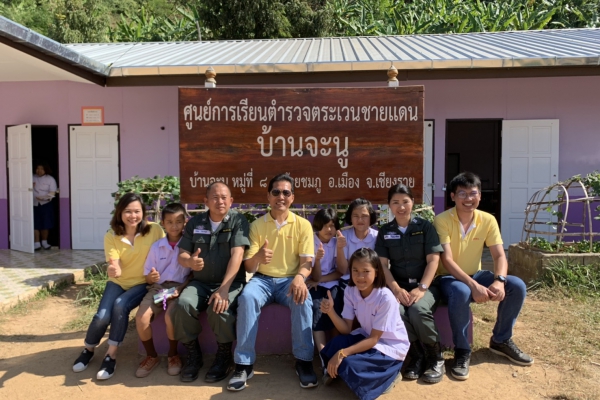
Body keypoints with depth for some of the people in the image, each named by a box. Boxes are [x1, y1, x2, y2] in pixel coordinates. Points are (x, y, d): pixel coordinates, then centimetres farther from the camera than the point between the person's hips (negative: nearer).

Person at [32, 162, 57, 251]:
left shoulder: (50, 179, -2)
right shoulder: (33, 178, 5)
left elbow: (52, 193, -7)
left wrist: (44, 198, -25)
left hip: (45, 204, -1)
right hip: (34, 205, 1)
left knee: (45, 225, 6)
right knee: (35, 225, -3)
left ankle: (44, 242, 21)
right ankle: (37, 243, 2)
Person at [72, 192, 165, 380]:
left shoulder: (154, 230, -14)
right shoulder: (111, 236, -9)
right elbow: (115, 267, -17)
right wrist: (113, 270, -41)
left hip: (142, 283, -2)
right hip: (118, 282, 2)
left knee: (120, 305, -29)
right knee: (102, 316, -19)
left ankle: (111, 356, -11)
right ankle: (88, 350, 14)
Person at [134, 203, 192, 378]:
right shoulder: (156, 246, 10)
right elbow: (147, 276, 12)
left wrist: (182, 287, -15)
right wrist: (151, 277, -12)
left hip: (180, 287, -3)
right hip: (158, 287, 4)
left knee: (170, 316, -31)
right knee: (141, 317, -22)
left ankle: (173, 354, -1)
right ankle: (151, 356, 4)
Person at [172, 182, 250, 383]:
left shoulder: (238, 220, -6)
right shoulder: (195, 222, 6)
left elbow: (237, 256, -17)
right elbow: (181, 255, 6)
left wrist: (223, 289, -27)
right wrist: (190, 261, -21)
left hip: (230, 283, -3)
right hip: (200, 283, 4)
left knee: (219, 308, -33)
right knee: (182, 304, -26)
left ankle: (224, 356, -5)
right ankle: (193, 355, -3)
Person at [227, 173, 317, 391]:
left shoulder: (303, 224, 0)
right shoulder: (257, 225, 2)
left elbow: (307, 261, -5)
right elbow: (249, 267, -2)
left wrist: (299, 277, -30)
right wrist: (257, 256, -28)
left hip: (290, 279, 0)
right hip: (263, 279, 1)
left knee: (303, 300, -33)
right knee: (247, 298, -31)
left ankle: (304, 361, -17)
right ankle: (244, 364, -22)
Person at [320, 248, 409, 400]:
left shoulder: (385, 298, -27)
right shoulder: (350, 291, -10)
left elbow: (374, 339, -22)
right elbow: (346, 330, -9)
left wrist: (342, 353, -31)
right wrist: (331, 311, -28)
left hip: (391, 346, -5)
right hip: (366, 336, 5)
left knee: (349, 363, -27)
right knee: (336, 343, -24)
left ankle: (388, 374, -1)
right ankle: (336, 371, 6)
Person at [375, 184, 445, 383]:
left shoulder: (425, 226, 1)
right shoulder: (385, 231, 7)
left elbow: (433, 260, -6)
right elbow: (382, 264, 1)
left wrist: (421, 288, -18)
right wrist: (396, 288, -15)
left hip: (425, 284, -2)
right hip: (399, 285, 2)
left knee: (418, 310, -33)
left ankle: (436, 356, -6)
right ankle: (416, 355, -6)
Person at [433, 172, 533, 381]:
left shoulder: (488, 220, -6)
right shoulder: (442, 220, -19)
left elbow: (499, 256, -8)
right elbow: (447, 260, -25)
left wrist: (499, 281, -28)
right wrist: (473, 285, -36)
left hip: (475, 275, 5)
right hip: (449, 277, -5)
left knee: (517, 286, -14)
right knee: (461, 292, -38)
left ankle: (501, 340, 8)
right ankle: (462, 350, -16)